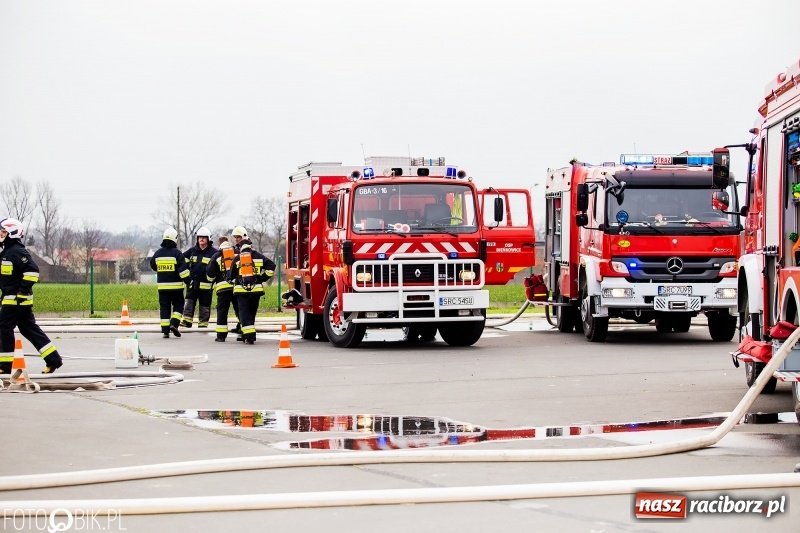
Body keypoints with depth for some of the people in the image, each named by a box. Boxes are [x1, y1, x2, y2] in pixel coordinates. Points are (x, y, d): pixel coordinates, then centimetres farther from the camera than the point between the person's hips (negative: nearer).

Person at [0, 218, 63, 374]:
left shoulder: (17, 252, -14)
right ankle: (53, 359, 8)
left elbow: (32, 270, -22)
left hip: (17, 299, -10)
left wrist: (23, 291, -22)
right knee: (29, 329, 9)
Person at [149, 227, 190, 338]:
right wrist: (188, 281, -5)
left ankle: (165, 330, 2)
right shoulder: (177, 253, -9)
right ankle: (174, 324, -10)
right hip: (176, 285, -3)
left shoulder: (158, 253, 4)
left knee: (164, 308, 7)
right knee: (178, 305, 9)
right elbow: (183, 269, -14)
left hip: (162, 286, 3)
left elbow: (152, 265, 22)